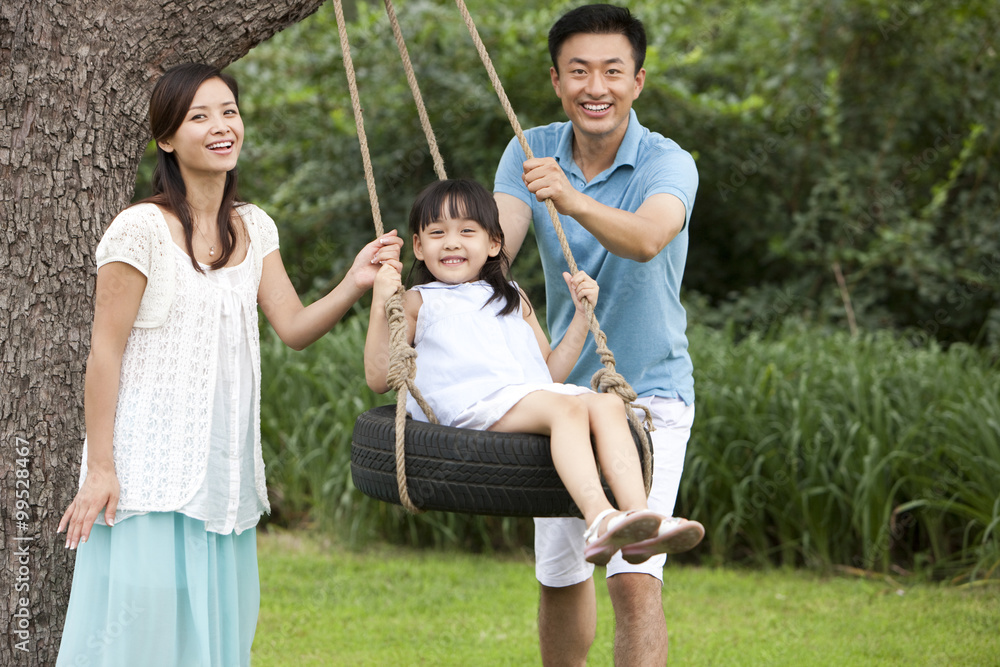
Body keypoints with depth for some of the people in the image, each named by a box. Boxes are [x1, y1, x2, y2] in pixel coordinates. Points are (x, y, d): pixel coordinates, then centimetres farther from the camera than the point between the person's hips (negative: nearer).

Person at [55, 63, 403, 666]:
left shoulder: (255, 228, 10)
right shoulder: (142, 229, -11)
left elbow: (294, 327, 6)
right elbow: (105, 351, -11)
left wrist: (354, 285, -13)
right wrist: (99, 468, -14)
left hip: (224, 468, 6)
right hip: (150, 469, -6)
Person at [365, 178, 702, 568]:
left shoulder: (513, 299, 34)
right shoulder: (420, 303, 20)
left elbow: (550, 373, 28)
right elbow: (379, 378, 8)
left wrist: (581, 315, 22)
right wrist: (381, 306, 0)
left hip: (537, 394, 5)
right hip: (475, 403, -5)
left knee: (608, 404, -25)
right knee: (567, 408, -33)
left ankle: (639, 515, -42)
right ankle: (598, 520, -54)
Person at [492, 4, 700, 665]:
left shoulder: (668, 164, -18)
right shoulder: (533, 153, -4)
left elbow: (646, 239, -39)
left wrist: (572, 199, -57)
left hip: (648, 395, -5)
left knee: (635, 579, -18)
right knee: (559, 577, 15)